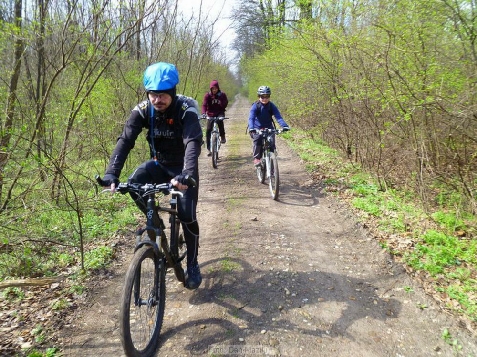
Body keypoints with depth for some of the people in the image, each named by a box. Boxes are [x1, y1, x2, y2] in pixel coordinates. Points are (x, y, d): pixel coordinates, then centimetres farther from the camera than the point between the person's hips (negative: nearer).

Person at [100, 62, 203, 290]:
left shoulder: (186, 110, -26)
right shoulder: (142, 110, -16)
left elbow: (193, 143, -40)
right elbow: (125, 141, -24)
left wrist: (186, 175, -58)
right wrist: (111, 174, -38)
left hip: (182, 167, -3)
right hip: (159, 163, 4)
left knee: (186, 215, -13)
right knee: (134, 184, -25)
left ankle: (192, 265, 10)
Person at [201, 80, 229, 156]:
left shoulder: (222, 94, -4)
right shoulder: (208, 95, -7)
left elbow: (225, 104, -3)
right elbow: (204, 104, -18)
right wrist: (203, 113, -35)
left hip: (220, 113, -1)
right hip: (210, 114, 1)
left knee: (220, 120, -36)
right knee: (208, 130, -7)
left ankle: (222, 137, -17)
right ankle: (209, 149, 3)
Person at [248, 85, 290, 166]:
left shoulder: (272, 106, -9)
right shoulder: (255, 106, -14)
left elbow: (278, 117, -20)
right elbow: (251, 118, -27)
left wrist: (284, 126, -38)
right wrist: (251, 128, -46)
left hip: (269, 128, 2)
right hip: (257, 129, -2)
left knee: (272, 144, -15)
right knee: (257, 140, -28)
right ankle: (256, 158, -13)